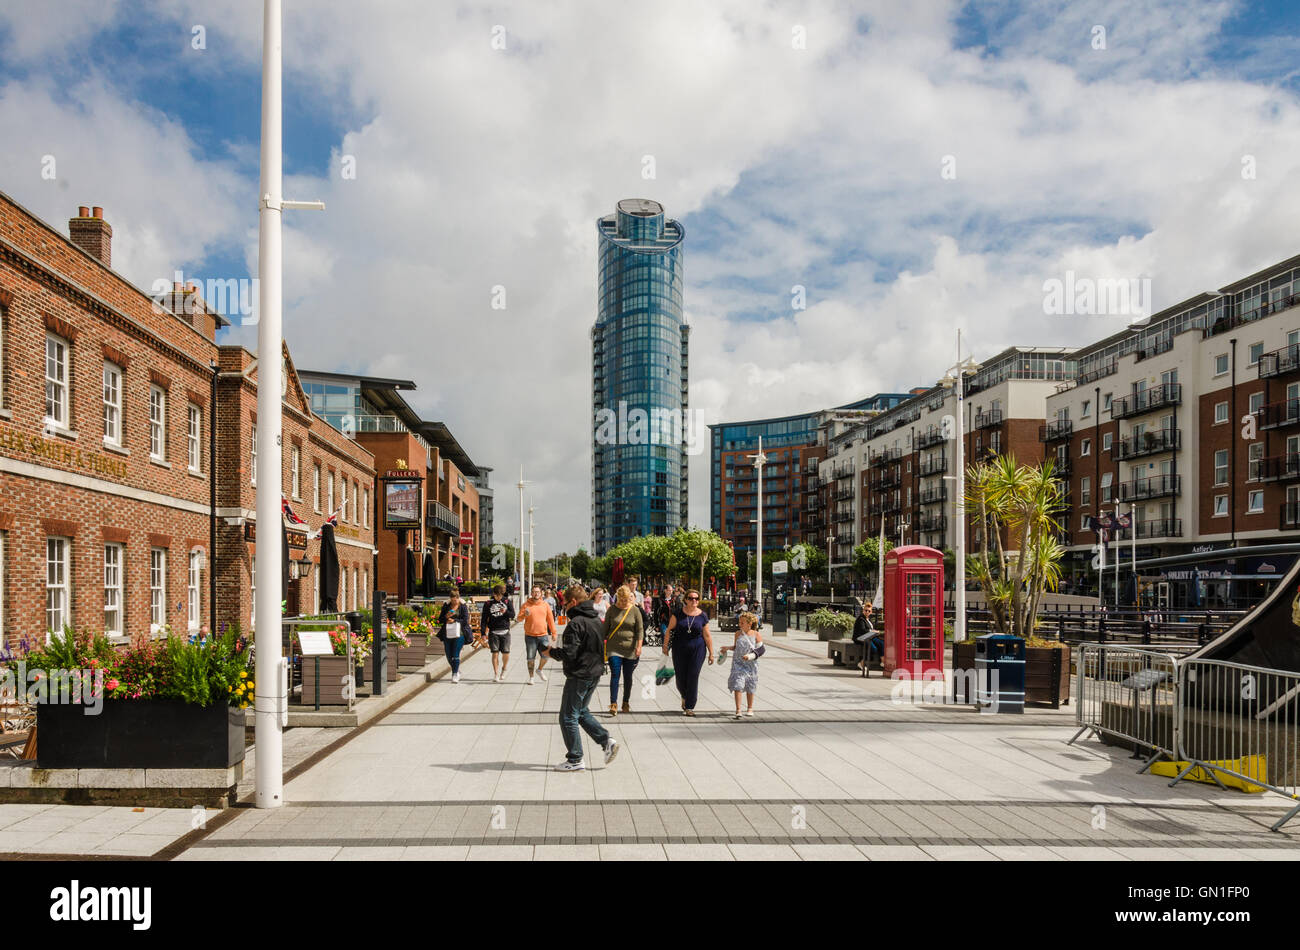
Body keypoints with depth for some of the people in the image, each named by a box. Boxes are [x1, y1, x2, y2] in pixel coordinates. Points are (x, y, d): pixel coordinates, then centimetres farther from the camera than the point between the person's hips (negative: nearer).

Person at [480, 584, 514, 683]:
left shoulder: (506, 602, 8)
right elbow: (484, 619, 3)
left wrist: (506, 612, -18)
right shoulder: (488, 604, 3)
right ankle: (496, 674, 3)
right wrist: (483, 633, -5)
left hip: (505, 632, 1)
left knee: (506, 654, 0)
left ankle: (503, 671, 24)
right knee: (495, 653, -5)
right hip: (493, 632, -1)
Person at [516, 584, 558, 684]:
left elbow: (550, 619, 9)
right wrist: (524, 615, -24)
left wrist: (554, 632, 6)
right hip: (530, 636, -1)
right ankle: (531, 677, 18)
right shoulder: (526, 604, -1)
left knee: (546, 655, -1)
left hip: (543, 635, 2)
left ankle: (539, 670, 26)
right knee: (531, 658, 4)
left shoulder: (545, 605, 5)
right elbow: (518, 618, -3)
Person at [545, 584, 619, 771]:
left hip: (579, 675, -9)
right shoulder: (596, 620, 10)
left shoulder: (576, 623, -19)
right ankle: (607, 740, 11)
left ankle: (576, 760, 7)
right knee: (581, 711, 23)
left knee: (568, 717, 3)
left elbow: (569, 653, -23)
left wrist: (551, 651, -5)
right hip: (595, 673, 9)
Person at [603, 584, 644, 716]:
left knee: (628, 677, 8)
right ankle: (613, 704, -12)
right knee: (615, 675, -10)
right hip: (614, 648, 0)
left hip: (630, 649, 1)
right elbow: (605, 628, 9)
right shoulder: (612, 610, 3)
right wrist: (602, 644, 8)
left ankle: (626, 703, 22)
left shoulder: (635, 610, 1)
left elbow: (640, 630, -1)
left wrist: (639, 646, -11)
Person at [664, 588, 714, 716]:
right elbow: (669, 629, 3)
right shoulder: (679, 613, -2)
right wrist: (665, 645, -1)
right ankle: (684, 696, 36)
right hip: (679, 649, 0)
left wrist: (711, 653, 4)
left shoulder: (702, 616, 0)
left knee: (693, 677, -6)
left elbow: (707, 636, 4)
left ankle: (690, 707, 2)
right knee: (680, 677, 3)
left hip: (697, 649, 0)